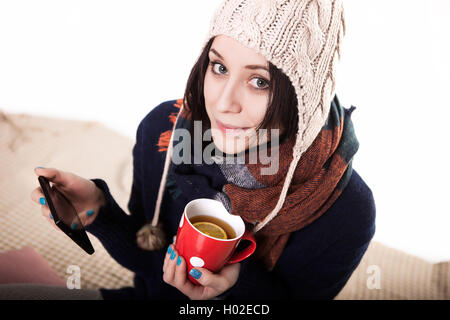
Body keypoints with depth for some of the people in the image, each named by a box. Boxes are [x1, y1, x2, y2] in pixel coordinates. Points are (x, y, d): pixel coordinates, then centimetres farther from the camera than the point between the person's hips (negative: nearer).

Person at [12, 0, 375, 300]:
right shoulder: (162, 129, -16)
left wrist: (242, 281, -29)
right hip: (153, 295, 2)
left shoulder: (346, 211, -25)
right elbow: (148, 258, -4)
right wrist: (99, 210, -22)